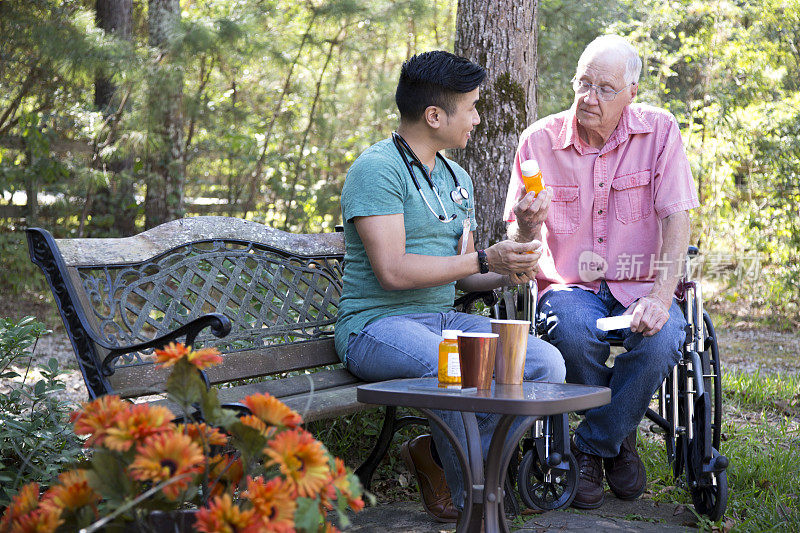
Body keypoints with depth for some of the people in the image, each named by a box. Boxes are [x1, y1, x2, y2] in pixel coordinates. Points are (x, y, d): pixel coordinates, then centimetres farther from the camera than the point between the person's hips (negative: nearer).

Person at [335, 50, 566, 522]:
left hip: (445, 319, 8)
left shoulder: (457, 178, 18)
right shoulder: (377, 169, -11)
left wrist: (506, 275, -3)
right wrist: (485, 259, -15)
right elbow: (393, 271, -20)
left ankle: (435, 455, -1)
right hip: (378, 323, -8)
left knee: (547, 362, -14)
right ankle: (472, 501, -11)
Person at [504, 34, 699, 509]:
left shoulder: (659, 131, -3)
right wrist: (527, 225, -26)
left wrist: (660, 298, -24)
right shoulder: (539, 140, -1)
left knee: (662, 340, -33)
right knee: (576, 333, -35)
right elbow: (520, 241, 1)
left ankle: (592, 447, -7)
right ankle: (618, 440, -4)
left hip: (640, 285, 0)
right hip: (571, 284, 0)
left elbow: (677, 218, -10)